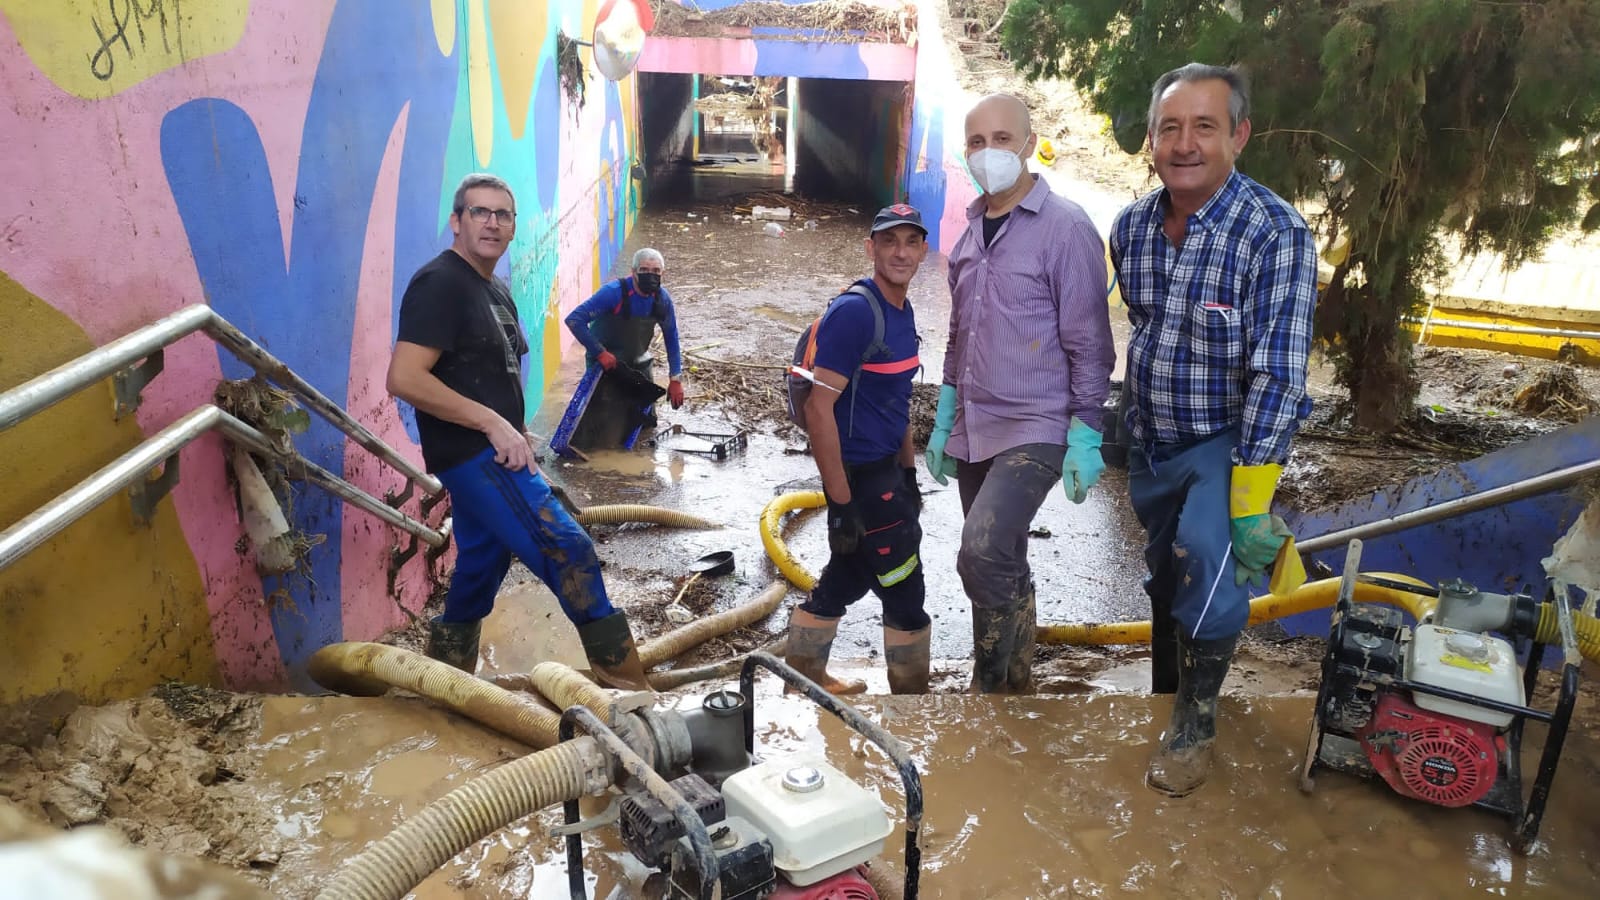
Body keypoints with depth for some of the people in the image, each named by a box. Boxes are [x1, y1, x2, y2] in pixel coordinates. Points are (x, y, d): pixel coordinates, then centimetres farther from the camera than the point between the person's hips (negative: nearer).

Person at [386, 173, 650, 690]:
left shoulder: (496, 291, 17)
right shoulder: (439, 283, -12)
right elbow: (404, 378, -22)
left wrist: (516, 434, 12)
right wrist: (493, 424, -20)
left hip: (489, 454, 10)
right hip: (471, 453, -10)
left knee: (477, 579, 15)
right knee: (567, 550, -15)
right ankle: (624, 682, -8)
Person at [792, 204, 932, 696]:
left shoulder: (902, 311, 8)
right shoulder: (853, 311, -20)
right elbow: (818, 408, -24)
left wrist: (909, 473, 19)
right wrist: (841, 502, -23)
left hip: (885, 471, 9)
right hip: (861, 476, -9)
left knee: (845, 579, 20)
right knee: (905, 595, 2)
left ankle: (803, 678, 36)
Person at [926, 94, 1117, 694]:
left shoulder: (1065, 227, -9)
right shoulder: (970, 232, 12)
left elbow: (1089, 342, -9)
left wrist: (1086, 437, -12)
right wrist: (943, 424, 17)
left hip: (1036, 430, -7)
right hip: (974, 433, 7)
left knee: (983, 554, -23)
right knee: (1001, 567, 14)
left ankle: (991, 686, -5)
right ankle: (1015, 686, 29)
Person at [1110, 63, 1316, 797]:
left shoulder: (1274, 234, -23)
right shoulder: (1131, 226, -4)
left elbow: (1278, 374, -25)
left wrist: (1250, 501, -27)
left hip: (1227, 438, -5)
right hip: (1149, 438, 6)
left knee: (1206, 552, -26)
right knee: (1163, 575, 17)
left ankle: (1195, 725, -4)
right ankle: (1166, 701, 41)